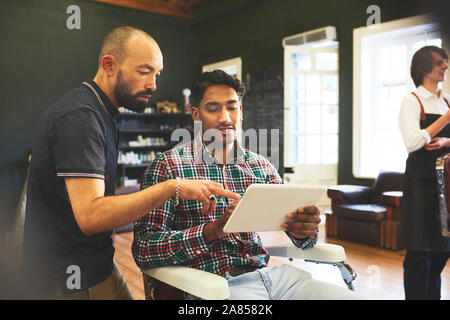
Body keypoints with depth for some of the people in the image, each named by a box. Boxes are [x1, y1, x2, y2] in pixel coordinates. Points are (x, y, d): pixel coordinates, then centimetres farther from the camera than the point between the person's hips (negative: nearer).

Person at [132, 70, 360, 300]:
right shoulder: (168, 165, -4)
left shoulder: (261, 166, 10)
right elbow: (143, 249, -11)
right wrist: (213, 230, -25)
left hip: (269, 272, 5)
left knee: (350, 296, -15)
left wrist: (303, 230, -16)